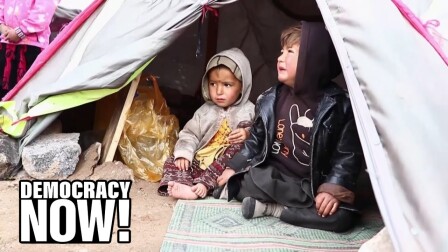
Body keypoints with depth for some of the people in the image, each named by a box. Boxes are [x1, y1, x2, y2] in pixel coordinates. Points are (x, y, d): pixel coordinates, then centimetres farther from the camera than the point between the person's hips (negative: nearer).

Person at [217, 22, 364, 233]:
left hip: (314, 184, -1)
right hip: (274, 178, 2)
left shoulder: (338, 106, -11)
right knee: (248, 177, -24)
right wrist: (234, 168, -1)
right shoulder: (270, 99, 0)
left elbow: (348, 154, -9)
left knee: (341, 216, -26)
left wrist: (334, 190, -20)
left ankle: (270, 207, -18)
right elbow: (256, 139, 8)